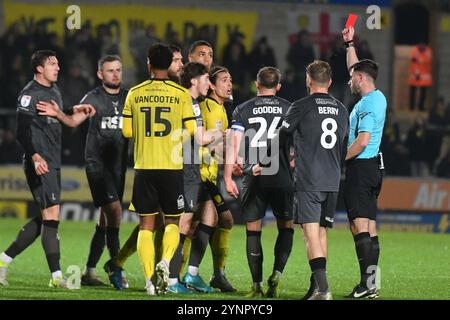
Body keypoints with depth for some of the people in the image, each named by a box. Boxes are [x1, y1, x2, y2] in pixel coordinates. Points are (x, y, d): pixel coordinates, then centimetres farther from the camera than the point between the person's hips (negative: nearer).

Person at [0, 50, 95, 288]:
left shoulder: (54, 92, 18)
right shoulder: (30, 94, -10)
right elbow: (22, 132, -17)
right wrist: (35, 157, -28)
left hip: (53, 164, 10)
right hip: (39, 164, -10)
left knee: (44, 219, 10)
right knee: (51, 215, -12)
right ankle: (56, 276, -12)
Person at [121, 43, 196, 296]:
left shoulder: (135, 94, 1)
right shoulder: (181, 94, -3)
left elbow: (127, 131, 4)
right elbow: (191, 130, -3)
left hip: (143, 167, 1)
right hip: (172, 167, -1)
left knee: (146, 225, 7)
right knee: (172, 222, 12)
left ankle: (149, 278, -3)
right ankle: (165, 262, -14)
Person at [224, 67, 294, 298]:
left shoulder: (243, 110, 5)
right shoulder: (288, 108, 7)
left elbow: (234, 144, -3)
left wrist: (228, 178, -1)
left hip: (254, 180, 0)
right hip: (282, 177, 0)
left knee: (253, 231, 6)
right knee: (286, 227, 14)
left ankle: (257, 285, 2)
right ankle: (277, 273, -6)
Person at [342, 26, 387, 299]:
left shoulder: (367, 104, -15)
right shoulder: (378, 97, 13)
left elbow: (363, 140, -23)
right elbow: (357, 68, 31)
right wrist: (350, 44, 34)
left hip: (361, 166, -10)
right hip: (373, 166, 10)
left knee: (359, 225, -13)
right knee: (370, 227, 9)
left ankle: (367, 284, -19)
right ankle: (371, 284, 9)